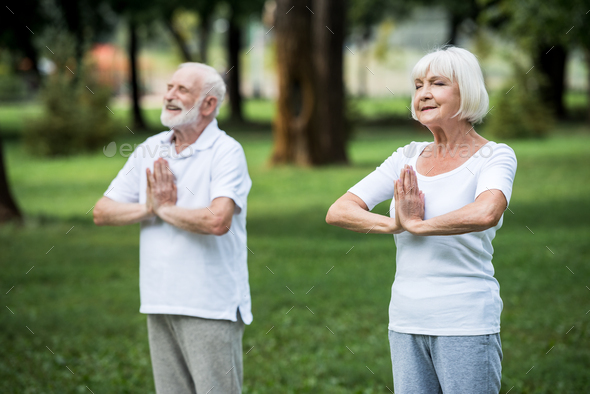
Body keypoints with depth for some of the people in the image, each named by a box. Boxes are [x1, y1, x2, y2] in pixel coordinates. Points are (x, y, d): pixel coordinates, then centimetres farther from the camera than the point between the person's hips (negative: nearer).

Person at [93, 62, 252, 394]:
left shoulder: (226, 152, -9)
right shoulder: (150, 150, 11)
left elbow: (217, 220, -26)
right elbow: (102, 212, 9)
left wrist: (165, 209, -10)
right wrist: (149, 208, -9)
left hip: (211, 305, -7)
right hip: (161, 303, 7)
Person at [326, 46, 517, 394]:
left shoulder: (494, 157, -5)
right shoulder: (408, 159, 11)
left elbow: (486, 213, -28)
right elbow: (338, 212, 5)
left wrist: (416, 224, -15)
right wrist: (396, 224, -12)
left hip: (466, 324, -5)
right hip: (407, 322, 5)